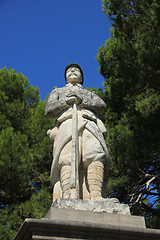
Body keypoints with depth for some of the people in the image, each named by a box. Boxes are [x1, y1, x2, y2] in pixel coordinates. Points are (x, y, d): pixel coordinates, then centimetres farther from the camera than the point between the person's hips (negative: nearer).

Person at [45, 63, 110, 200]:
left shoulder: (89, 94, 40)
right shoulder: (58, 91, 39)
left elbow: (101, 106, 17)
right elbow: (49, 111, 20)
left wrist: (82, 100, 2)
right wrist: (66, 101, 4)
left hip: (89, 126, 1)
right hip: (66, 125, -1)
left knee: (95, 155, -31)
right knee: (67, 159, -30)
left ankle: (96, 196, -47)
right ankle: (67, 197, -47)